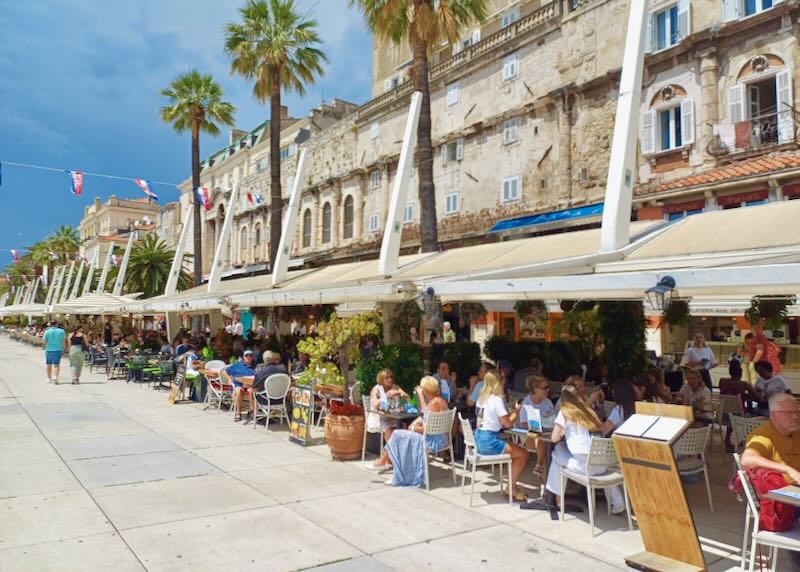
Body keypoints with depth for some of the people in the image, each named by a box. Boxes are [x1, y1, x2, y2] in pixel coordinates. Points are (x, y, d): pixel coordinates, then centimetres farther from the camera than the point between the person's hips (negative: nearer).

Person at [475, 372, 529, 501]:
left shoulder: (482, 397, 11)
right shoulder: (497, 399, -15)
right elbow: (508, 423, -11)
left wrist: (512, 412, 17)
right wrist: (516, 411, 5)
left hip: (479, 439, 9)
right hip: (489, 441, -9)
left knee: (517, 452, 20)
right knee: (523, 454, 0)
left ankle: (512, 487, 21)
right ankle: (512, 488, 11)